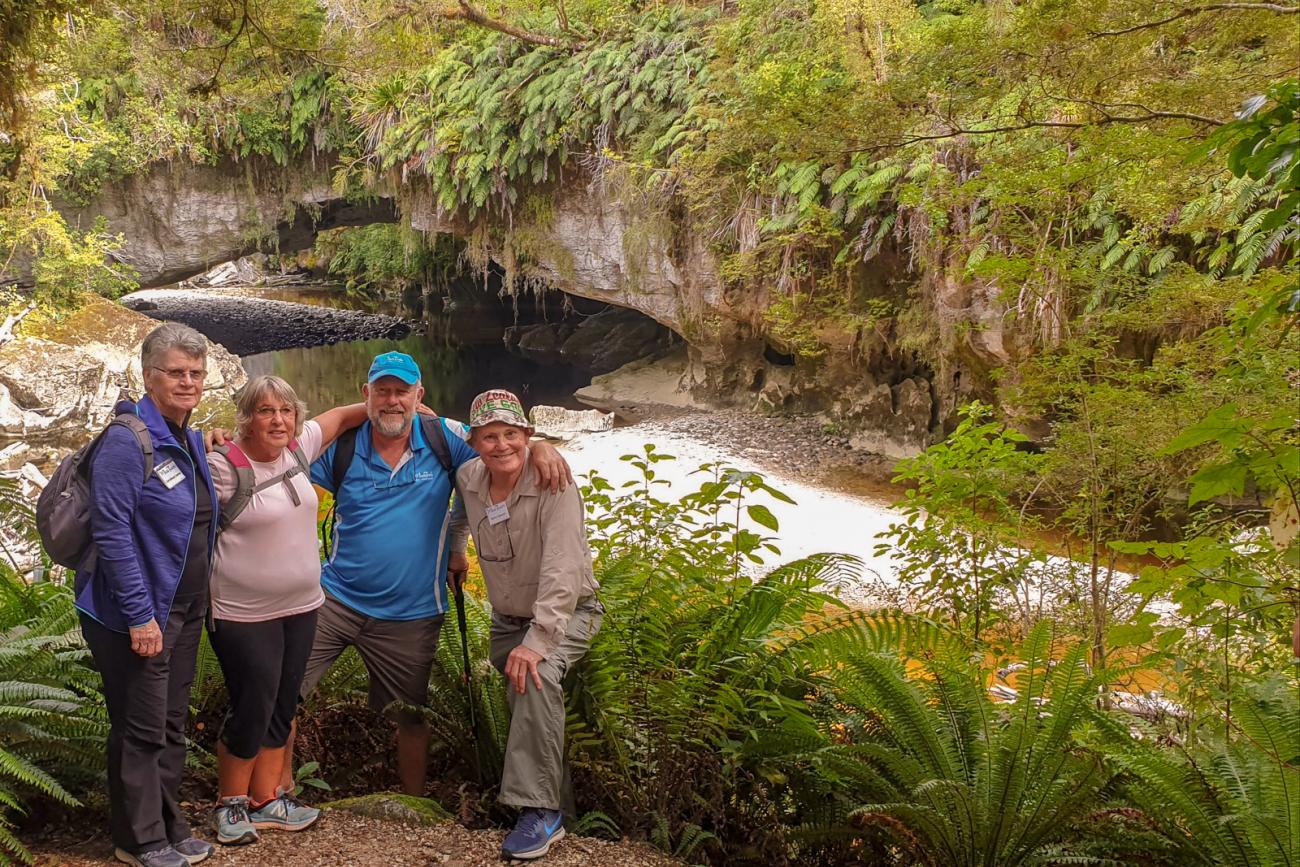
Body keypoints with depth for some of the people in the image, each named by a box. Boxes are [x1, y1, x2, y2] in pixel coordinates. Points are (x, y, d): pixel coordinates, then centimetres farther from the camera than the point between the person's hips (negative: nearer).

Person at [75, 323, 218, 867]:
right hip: (138, 614, -8)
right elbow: (111, 533, -21)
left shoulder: (192, 441, 8)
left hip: (183, 609, 8)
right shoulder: (128, 441, -17)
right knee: (140, 730, 3)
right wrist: (139, 615, -21)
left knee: (171, 725, 17)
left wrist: (198, 604, 15)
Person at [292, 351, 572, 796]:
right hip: (335, 599, 0)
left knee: (412, 715, 16)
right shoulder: (341, 446, -3)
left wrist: (543, 449, -20)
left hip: (411, 615, 0)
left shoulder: (445, 439, -5)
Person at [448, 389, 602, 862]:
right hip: (507, 617, 7)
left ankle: (540, 811, -28)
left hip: (566, 612, -7)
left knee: (536, 677, -32)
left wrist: (538, 640, -39)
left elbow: (562, 572, -34)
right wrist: (454, 549, 17)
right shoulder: (469, 477, -7)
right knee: (520, 698, 3)